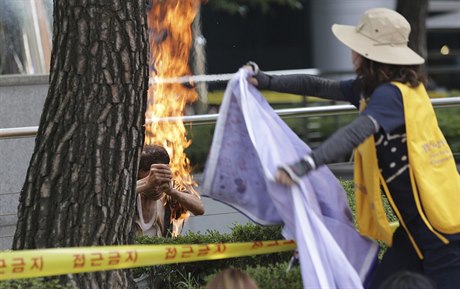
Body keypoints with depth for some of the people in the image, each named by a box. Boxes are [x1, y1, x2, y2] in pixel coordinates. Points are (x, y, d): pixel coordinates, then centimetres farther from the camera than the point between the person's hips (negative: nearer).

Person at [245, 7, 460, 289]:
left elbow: (356, 133, -33)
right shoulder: (370, 88, 11)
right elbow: (321, 87, 19)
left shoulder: (392, 94, -18)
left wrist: (306, 164, -43)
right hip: (417, 221, 10)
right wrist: (267, 81, 17)